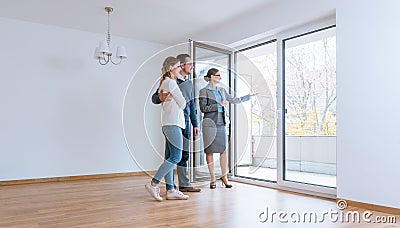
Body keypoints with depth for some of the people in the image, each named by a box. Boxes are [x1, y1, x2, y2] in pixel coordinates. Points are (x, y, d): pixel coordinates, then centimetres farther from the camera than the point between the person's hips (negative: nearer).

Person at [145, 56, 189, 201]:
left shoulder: (164, 82, 20)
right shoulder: (170, 82, -9)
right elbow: (182, 103, -6)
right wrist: (182, 104, 15)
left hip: (168, 124, 10)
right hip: (173, 123, -10)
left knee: (170, 157, 7)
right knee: (176, 156, -9)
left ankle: (170, 190, 10)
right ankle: (153, 183, -6)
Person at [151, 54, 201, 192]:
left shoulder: (189, 83, 17)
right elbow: (154, 98, -7)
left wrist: (195, 124, 17)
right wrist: (160, 98, -31)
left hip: (185, 122, 7)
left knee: (184, 154, 10)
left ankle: (184, 185, 18)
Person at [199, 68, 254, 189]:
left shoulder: (221, 90, 15)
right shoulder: (204, 91, -2)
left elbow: (234, 100, 22)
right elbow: (203, 108, -10)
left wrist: (249, 96, 24)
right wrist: (218, 105, -14)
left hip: (221, 124, 5)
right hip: (210, 124, -5)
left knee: (223, 150, 3)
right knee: (210, 151, 1)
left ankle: (224, 176, 15)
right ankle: (212, 178, 11)